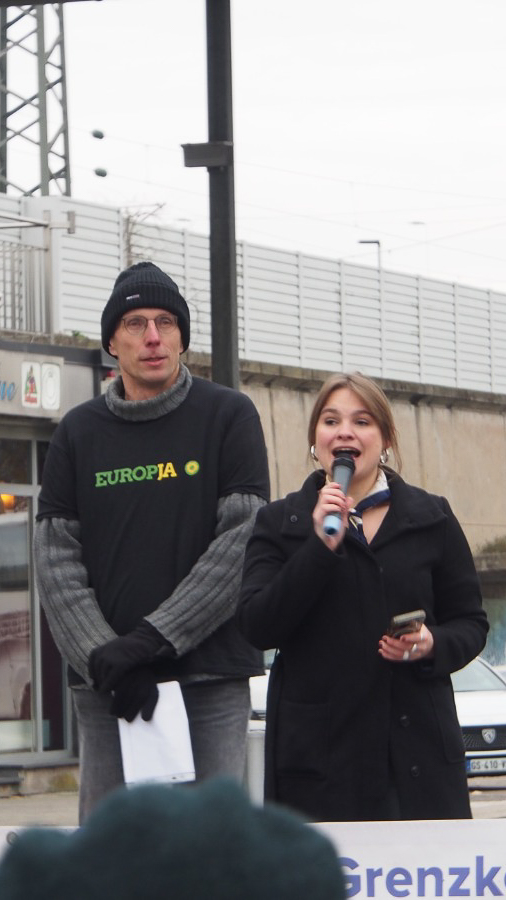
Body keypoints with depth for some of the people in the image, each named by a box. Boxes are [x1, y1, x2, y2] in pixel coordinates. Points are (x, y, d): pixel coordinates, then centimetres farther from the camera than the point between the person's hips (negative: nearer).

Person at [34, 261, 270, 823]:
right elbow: (56, 557, 5)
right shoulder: (79, 433, 12)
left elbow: (244, 541, -5)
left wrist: (152, 638, -12)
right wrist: (102, 656, -11)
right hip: (104, 686, 2)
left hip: (212, 676, -2)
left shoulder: (228, 416, 4)